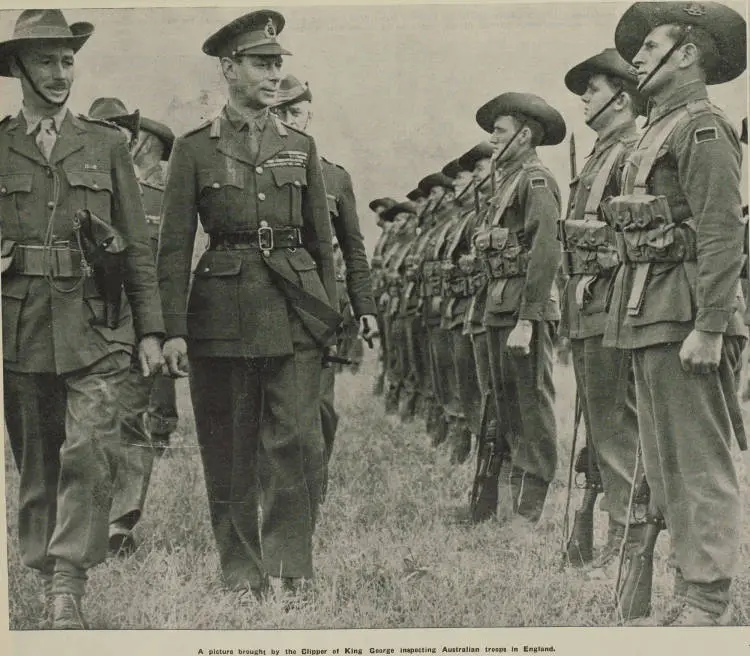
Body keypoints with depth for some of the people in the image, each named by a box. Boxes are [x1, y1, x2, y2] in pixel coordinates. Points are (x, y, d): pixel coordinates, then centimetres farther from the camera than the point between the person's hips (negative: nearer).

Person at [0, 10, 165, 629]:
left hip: (96, 329, -1)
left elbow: (139, 246, 10)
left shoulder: (106, 144, 10)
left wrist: (150, 331, 4)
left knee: (90, 452, -14)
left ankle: (69, 584, -9)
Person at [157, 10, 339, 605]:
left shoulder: (300, 147, 11)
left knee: (298, 440, -8)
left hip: (295, 310, 1)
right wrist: (174, 330, -6)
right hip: (223, 311, -1)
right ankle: (241, 571, 18)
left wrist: (330, 316, 10)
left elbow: (323, 240, 15)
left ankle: (290, 566, 4)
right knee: (230, 450, 6)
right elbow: (174, 247, 1)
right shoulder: (195, 148, 3)